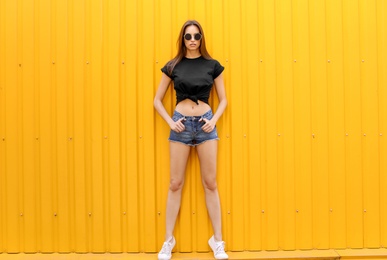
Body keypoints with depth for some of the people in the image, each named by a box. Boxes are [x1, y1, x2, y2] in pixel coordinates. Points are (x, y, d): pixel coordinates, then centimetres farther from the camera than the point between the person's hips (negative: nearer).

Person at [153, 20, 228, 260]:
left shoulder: (212, 65, 4)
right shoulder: (173, 66, 4)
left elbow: (223, 100, 8)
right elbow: (157, 100, 7)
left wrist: (214, 120, -8)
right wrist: (170, 122, -6)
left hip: (205, 124, 0)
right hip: (181, 125, 0)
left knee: (210, 183, 4)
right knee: (176, 183, 5)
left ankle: (218, 240, 15)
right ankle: (169, 240, 16)